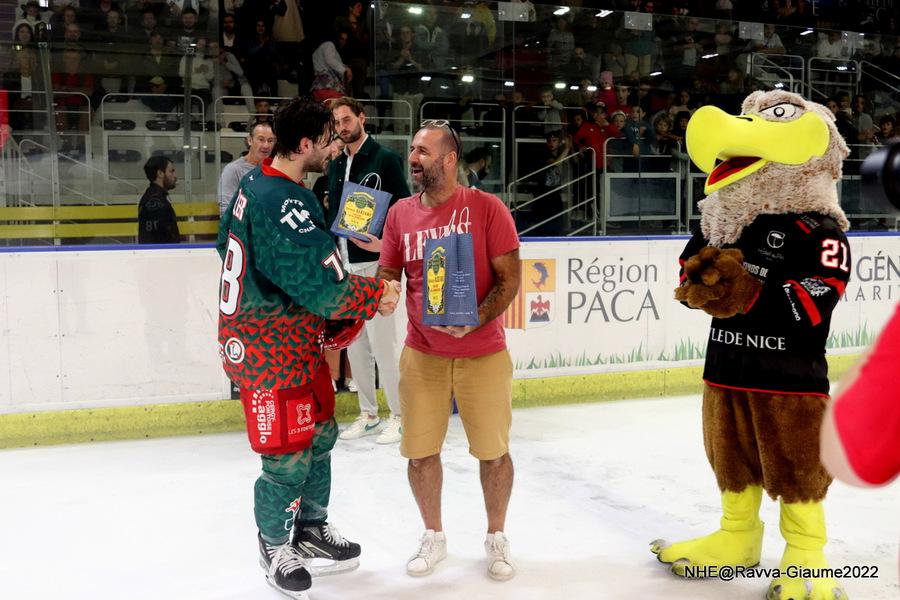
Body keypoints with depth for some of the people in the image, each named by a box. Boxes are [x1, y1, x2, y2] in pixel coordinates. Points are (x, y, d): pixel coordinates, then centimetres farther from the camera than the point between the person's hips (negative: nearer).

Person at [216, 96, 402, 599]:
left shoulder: (256, 183, 5)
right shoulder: (285, 205, -27)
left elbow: (228, 243, 21)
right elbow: (325, 289, -29)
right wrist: (378, 295, -13)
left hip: (294, 338, 10)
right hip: (270, 350, -10)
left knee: (320, 434, 20)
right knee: (288, 459, 3)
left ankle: (312, 529, 38)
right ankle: (275, 547, 26)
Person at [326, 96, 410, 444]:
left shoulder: (385, 159, -6)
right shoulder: (336, 166, 14)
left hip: (374, 264, -7)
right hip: (343, 265, 7)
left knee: (381, 342, -6)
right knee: (354, 343, 11)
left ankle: (399, 416, 8)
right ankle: (368, 413, 24)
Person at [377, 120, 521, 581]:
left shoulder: (486, 208, -8)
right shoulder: (399, 214, 3)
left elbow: (509, 278, -10)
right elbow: (387, 279, 8)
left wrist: (474, 321, -23)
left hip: (482, 353, -2)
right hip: (422, 353, 3)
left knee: (493, 452, 8)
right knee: (420, 452, 7)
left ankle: (496, 538, 31)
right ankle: (433, 537, 31)